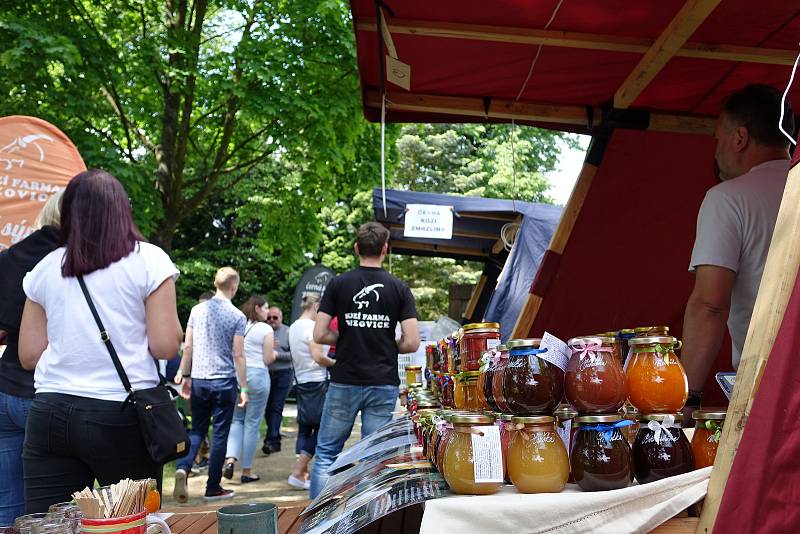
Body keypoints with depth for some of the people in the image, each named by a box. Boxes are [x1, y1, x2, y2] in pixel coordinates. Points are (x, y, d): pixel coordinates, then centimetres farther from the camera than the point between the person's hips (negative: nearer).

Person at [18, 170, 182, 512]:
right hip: (123, 416, -3)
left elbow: (29, 355, 10)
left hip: (50, 414, 3)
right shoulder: (148, 260, -1)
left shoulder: (45, 269, 8)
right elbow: (166, 347, -6)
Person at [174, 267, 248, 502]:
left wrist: (185, 376, 14)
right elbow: (238, 355, -8)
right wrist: (243, 389, -3)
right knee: (220, 434, 6)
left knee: (197, 430, 14)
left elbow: (188, 347, 5)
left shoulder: (197, 310, 4)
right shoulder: (237, 317, -7)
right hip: (224, 382, -3)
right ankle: (213, 488, 12)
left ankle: (182, 468, -10)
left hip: (198, 380, 3)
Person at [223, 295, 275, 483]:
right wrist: (274, 354, 13)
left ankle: (230, 459, -5)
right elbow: (268, 359, -7)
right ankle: (247, 471, 10)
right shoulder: (265, 329, -7)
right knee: (252, 423, 4)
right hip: (257, 375, -4)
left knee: (236, 420, 15)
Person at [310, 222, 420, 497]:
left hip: (345, 383, 0)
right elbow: (412, 342, -7)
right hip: (383, 384, 0)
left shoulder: (338, 284, -2)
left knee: (326, 453, 11)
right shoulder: (399, 289, -1)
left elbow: (319, 335, -6)